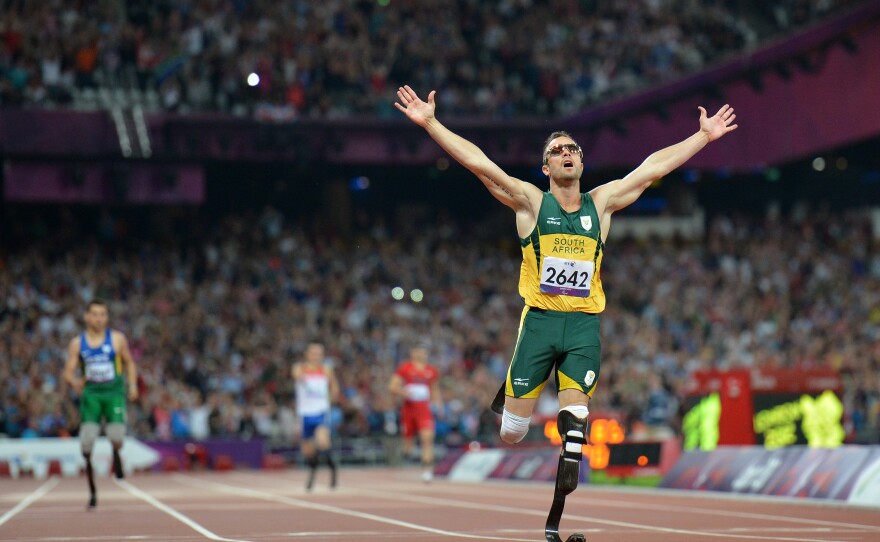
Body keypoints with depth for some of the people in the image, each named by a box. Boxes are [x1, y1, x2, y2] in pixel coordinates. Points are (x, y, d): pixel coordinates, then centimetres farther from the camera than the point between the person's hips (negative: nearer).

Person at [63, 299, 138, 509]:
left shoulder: (117, 339, 4)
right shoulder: (77, 344, 5)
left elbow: (129, 362, 15)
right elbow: (68, 372, 4)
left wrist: (133, 385, 1)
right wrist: (74, 382, -18)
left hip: (114, 392, -1)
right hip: (90, 393, 1)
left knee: (117, 438, -18)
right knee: (87, 441, -11)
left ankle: (116, 454, 22)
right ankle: (92, 490, 2)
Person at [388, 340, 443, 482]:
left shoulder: (431, 371, 10)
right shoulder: (404, 368, 0)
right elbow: (392, 387, -3)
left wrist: (438, 402, 11)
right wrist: (404, 392, -20)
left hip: (424, 409, 1)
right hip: (408, 408, -1)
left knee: (427, 438, -16)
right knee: (408, 440, 5)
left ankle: (428, 470, -20)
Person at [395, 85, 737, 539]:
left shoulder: (601, 203, 13)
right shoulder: (531, 202, 4)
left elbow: (653, 167, 15)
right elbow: (478, 162, -3)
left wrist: (704, 136, 16)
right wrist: (430, 123, -11)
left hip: (584, 326, 2)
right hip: (540, 319, -2)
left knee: (574, 425, -13)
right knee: (512, 433, -1)